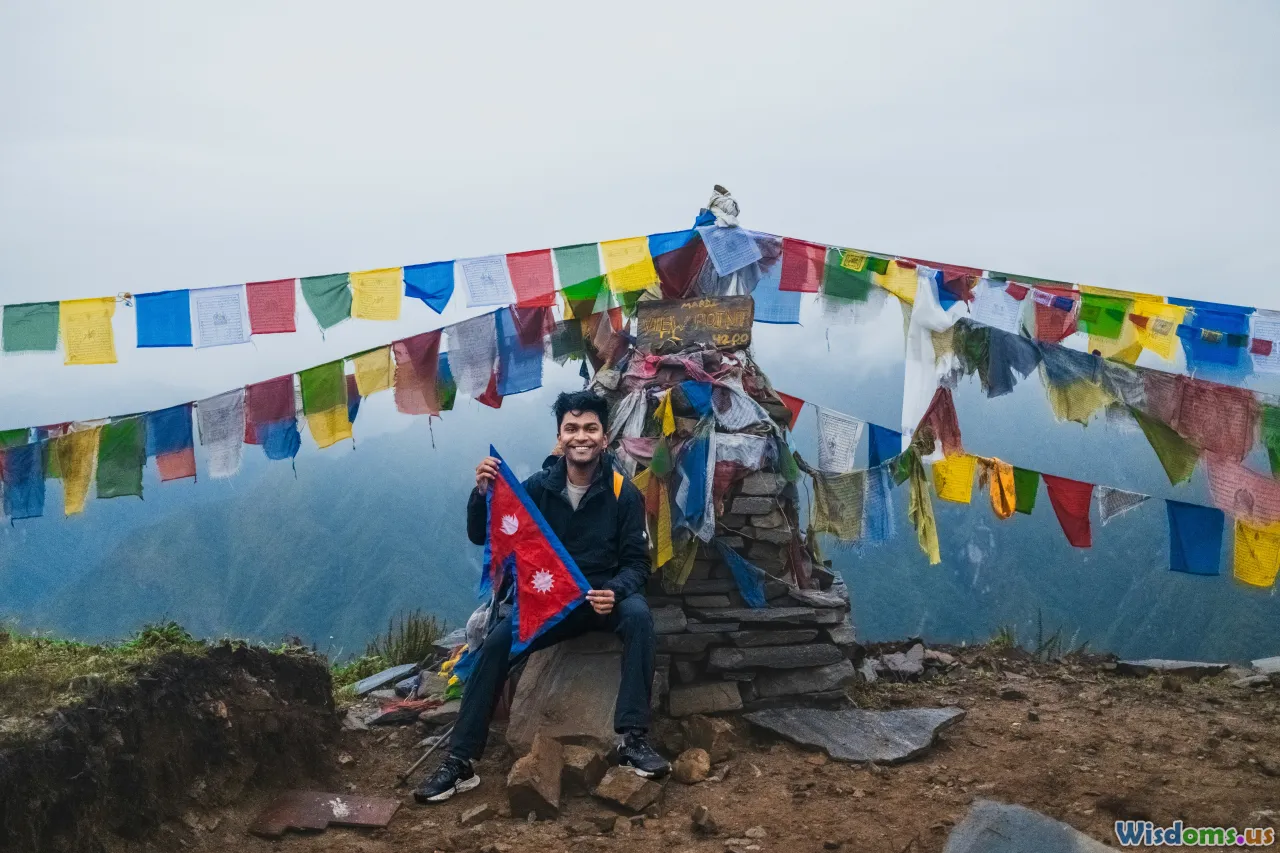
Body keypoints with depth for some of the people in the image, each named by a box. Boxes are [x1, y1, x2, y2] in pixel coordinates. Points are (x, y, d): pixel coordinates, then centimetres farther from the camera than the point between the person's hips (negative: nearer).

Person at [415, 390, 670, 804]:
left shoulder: (623, 493, -7)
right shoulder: (539, 486, -3)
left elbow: (637, 563, -7)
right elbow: (480, 537, -2)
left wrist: (616, 591, -30)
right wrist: (482, 493, -22)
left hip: (605, 596, -1)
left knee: (638, 615, -33)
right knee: (495, 644, -22)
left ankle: (633, 738, -28)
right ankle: (460, 761, -14)